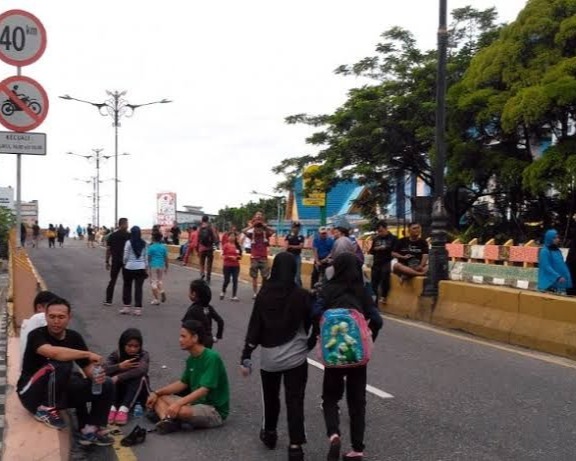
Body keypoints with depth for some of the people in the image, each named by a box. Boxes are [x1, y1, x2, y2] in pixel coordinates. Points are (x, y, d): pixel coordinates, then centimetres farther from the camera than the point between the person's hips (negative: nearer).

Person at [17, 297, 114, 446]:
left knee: (106, 386, -7)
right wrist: (88, 354, -35)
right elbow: (53, 352, -41)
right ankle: (46, 409, -15)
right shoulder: (37, 335, -19)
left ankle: (90, 430, -9)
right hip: (32, 393, -6)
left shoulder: (74, 337, -1)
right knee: (59, 365, -34)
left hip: (61, 391, 6)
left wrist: (95, 376, -23)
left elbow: (87, 367, 1)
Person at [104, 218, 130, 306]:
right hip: (126, 261, -2)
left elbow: (108, 249, 3)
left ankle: (108, 300, 6)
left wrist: (107, 262, 9)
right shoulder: (129, 236, -5)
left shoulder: (112, 236, 3)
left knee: (112, 280, 9)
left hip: (115, 261, 2)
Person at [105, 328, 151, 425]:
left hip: (139, 393, -2)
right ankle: (113, 407, -36)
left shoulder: (144, 355, -12)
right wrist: (119, 366, -33)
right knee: (111, 377, -22)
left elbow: (141, 370, -36)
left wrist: (118, 378, -40)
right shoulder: (116, 355, -6)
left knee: (140, 377, -30)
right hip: (120, 392, 2)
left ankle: (124, 409, -40)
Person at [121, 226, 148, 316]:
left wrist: (125, 263, 12)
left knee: (127, 287, 12)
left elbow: (126, 256, -6)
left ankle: (126, 307, 14)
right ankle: (138, 308, 3)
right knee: (138, 288, 4)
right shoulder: (144, 243, 2)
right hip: (140, 268, 2)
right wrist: (146, 268, 13)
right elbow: (145, 257, 6)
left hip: (129, 267, -2)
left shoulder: (128, 243, -8)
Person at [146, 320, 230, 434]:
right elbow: (183, 383, 15)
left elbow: (204, 390, -27)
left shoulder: (212, 358, -20)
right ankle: (167, 421, -29)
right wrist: (157, 393, 5)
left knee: (180, 411, -37)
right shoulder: (191, 359, 6)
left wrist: (178, 403, -34)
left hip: (215, 411, -9)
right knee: (158, 398, 0)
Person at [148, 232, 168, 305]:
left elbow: (149, 258, -7)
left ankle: (156, 300, 4)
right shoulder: (163, 247, 1)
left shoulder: (151, 247, -8)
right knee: (160, 280, 22)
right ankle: (162, 291, -6)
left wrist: (147, 266, 5)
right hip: (161, 265, 3)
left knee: (153, 282, 5)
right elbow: (166, 258, 4)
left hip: (153, 266, -3)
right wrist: (166, 267, 14)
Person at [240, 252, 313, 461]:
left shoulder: (264, 294, -6)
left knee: (270, 396, 21)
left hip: (269, 356, 2)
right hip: (295, 356, -2)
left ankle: (269, 433, 38)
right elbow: (310, 324, 1)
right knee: (295, 400, 2)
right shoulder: (302, 295, -9)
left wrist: (246, 356, -1)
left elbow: (254, 327, -5)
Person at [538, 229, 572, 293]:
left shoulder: (557, 250, 13)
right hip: (549, 283, -7)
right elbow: (546, 267, -17)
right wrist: (558, 277, -22)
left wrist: (567, 276, 6)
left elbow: (562, 265, 17)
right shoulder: (544, 251, -10)